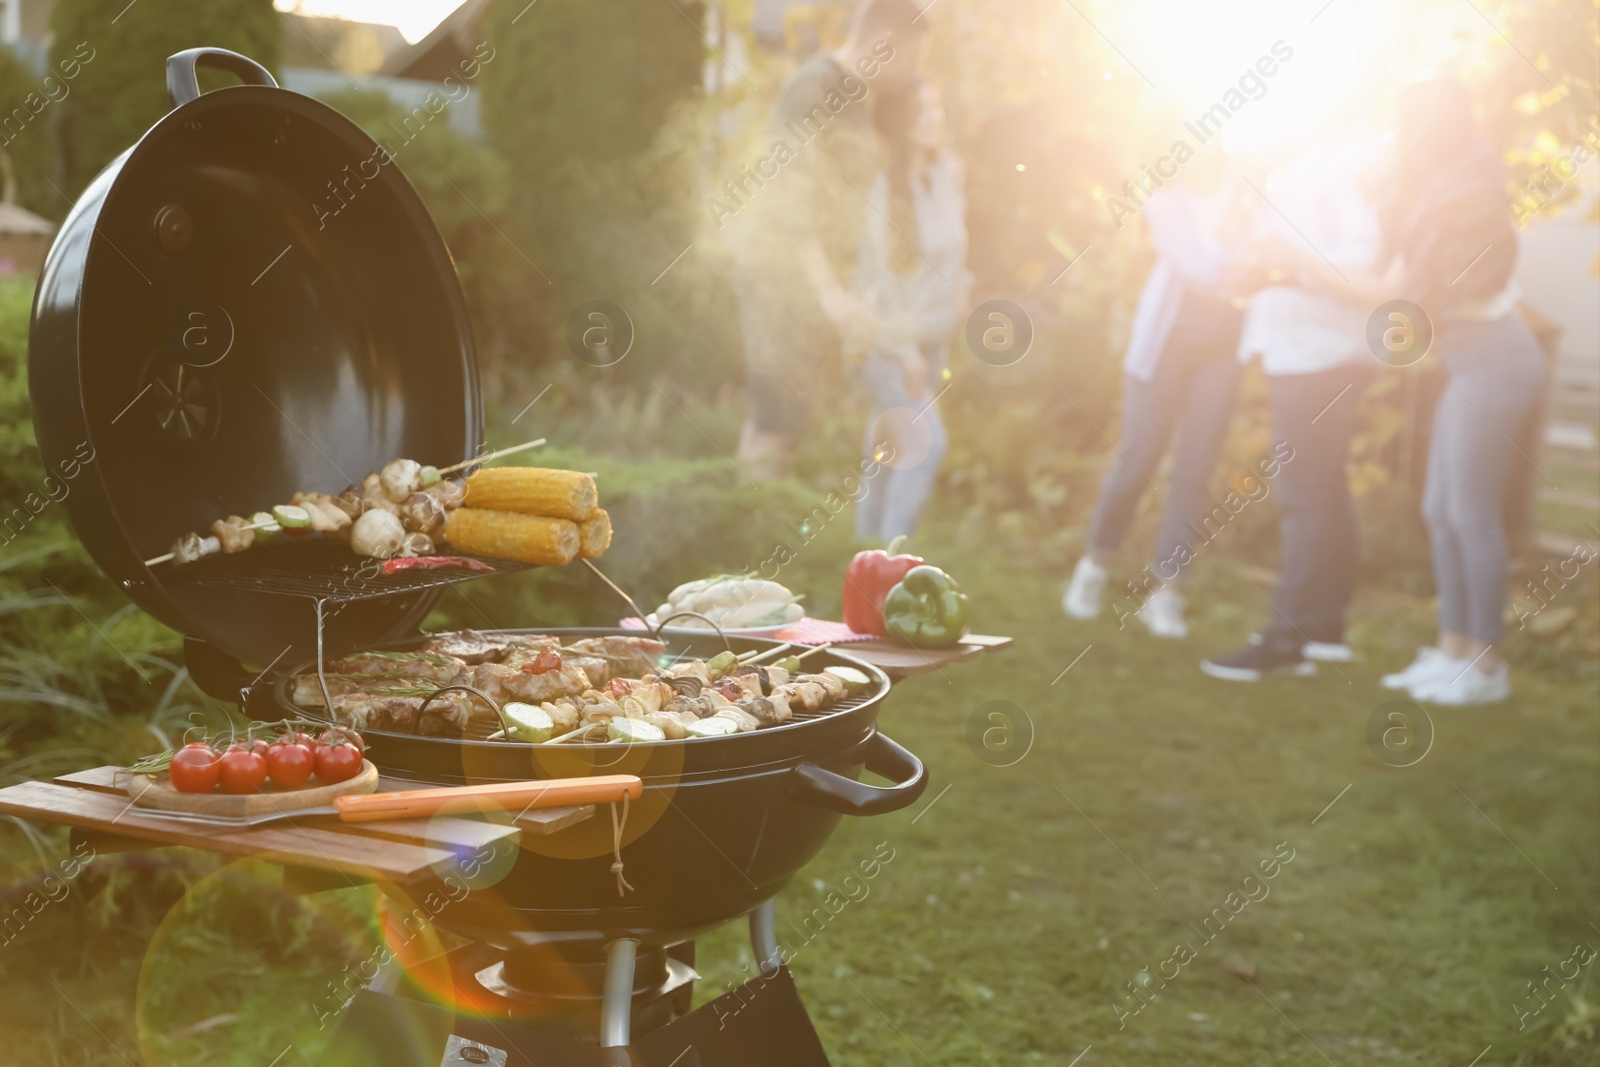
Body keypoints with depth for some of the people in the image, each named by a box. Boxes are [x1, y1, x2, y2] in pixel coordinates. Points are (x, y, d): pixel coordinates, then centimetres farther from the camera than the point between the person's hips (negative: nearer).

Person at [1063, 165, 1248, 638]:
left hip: (1221, 347, 3)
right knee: (1136, 461, -1)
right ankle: (1095, 566, 20)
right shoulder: (1167, 203, -2)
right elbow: (1200, 271, -15)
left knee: (1194, 471, -1)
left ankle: (1164, 592, 3)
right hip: (1166, 341, -3)